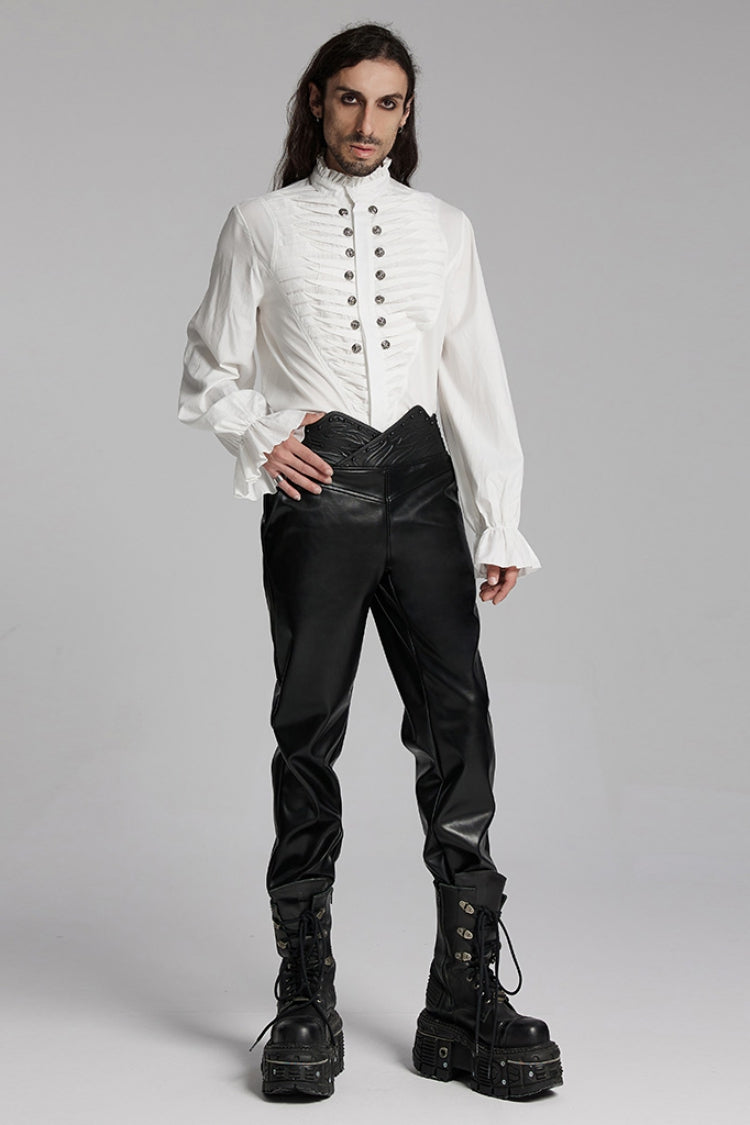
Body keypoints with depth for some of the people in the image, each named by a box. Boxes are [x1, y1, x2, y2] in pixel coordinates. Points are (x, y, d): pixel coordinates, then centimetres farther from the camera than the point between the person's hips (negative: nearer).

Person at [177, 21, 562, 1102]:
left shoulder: (444, 228, 15)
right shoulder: (263, 225, 9)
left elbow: (477, 379, 11)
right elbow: (210, 371, 14)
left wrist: (500, 526, 5)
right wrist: (258, 437, -6)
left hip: (421, 482, 2)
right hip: (316, 486, -2)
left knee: (458, 718, -6)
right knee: (310, 728, 0)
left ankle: (466, 1001, 2)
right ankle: (306, 1002, 9)